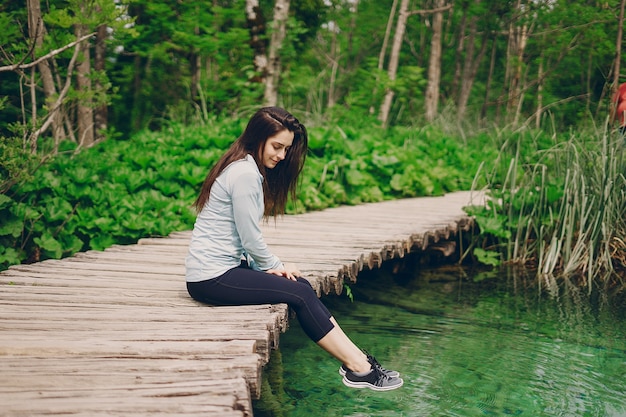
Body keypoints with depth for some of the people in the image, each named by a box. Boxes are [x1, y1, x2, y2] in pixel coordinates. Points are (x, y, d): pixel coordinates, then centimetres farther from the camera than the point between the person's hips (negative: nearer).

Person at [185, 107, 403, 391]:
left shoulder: (247, 168, 14)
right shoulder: (245, 173, -18)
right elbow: (250, 238, -16)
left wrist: (270, 267, 1)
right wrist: (275, 267, 0)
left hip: (224, 266, 9)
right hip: (210, 277, -9)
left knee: (301, 285, 1)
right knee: (300, 295, -10)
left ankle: (357, 358, -2)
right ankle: (357, 367, -5)